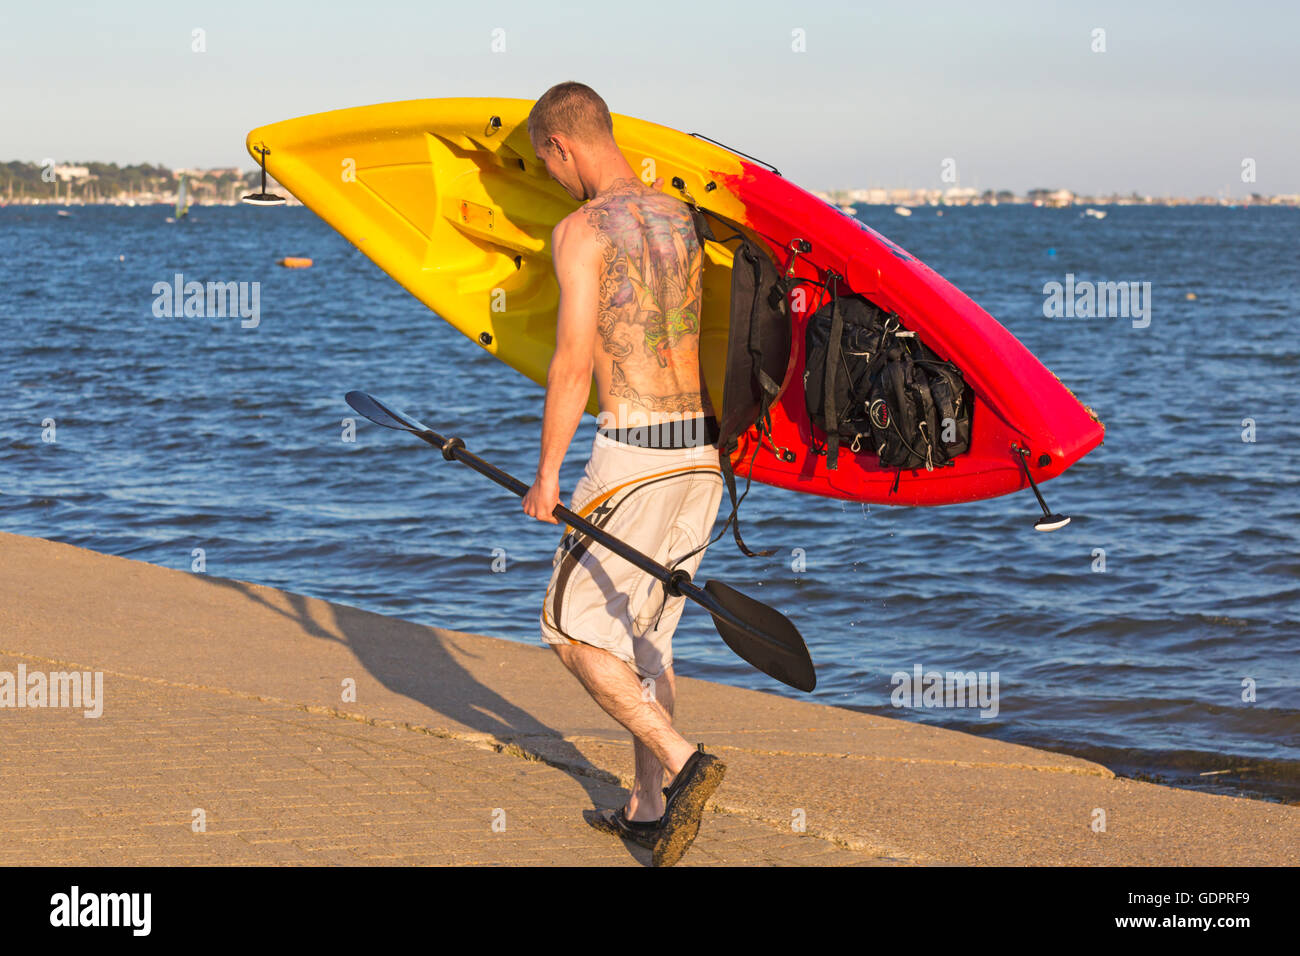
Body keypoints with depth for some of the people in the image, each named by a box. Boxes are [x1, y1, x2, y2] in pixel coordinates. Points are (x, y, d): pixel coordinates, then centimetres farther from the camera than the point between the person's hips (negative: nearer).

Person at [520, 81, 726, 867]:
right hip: (704, 450, 7)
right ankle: (650, 809, 21)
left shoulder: (582, 229, -10)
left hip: (635, 450, -7)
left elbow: (574, 363, -13)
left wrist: (546, 476, -6)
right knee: (647, 629, 18)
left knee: (574, 627, 4)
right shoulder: (684, 219, 12)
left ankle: (682, 762, -12)